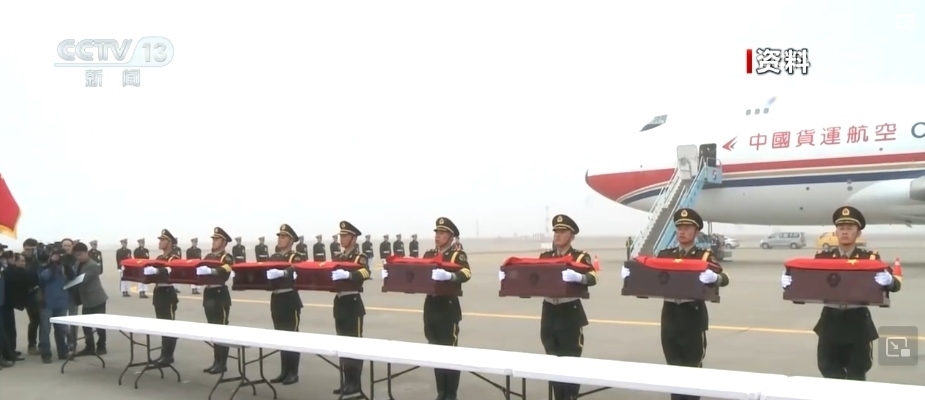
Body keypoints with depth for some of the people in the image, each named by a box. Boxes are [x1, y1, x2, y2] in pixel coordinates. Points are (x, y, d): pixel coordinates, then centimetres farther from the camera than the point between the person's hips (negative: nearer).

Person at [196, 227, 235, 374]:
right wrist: (196, 272, -10)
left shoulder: (227, 258, -7)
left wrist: (209, 271, -43)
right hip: (208, 294, 7)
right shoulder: (208, 257, 16)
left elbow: (223, 272, -26)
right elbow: (201, 271, 12)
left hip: (221, 295, -7)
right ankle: (216, 361, 18)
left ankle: (222, 363, 0)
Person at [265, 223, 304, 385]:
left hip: (290, 300, -7)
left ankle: (293, 373, 4)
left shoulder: (295, 257, -6)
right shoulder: (273, 258, 15)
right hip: (276, 300, 7)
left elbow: (296, 274, -25)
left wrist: (282, 273, -43)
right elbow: (267, 274, 12)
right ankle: (284, 371, 18)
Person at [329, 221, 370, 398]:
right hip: (339, 303, 8)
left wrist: (347, 274, -45)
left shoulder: (360, 257, -8)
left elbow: (365, 273, -28)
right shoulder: (337, 257, 14)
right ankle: (346, 382, 21)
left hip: (353, 303, -8)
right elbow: (329, 274, 14)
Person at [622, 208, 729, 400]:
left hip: (693, 316, -4)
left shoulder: (705, 256, -2)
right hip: (670, 315, 4)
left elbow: (724, 279, -13)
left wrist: (713, 277, -37)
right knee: (673, 367, 11)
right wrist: (630, 272, -13)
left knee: (692, 367, 2)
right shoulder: (664, 255, 9)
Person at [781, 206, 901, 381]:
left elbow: (896, 283, -9)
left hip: (858, 323, -1)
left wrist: (888, 280, -33)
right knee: (830, 374, 8)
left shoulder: (870, 258, -3)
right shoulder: (822, 257, 2)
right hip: (830, 322, 2)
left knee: (856, 376, 9)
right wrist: (790, 280, -21)